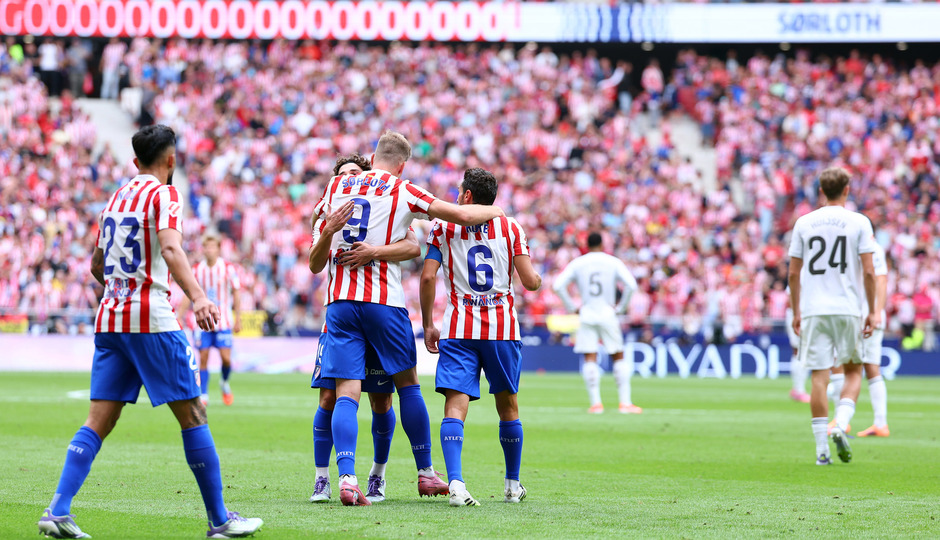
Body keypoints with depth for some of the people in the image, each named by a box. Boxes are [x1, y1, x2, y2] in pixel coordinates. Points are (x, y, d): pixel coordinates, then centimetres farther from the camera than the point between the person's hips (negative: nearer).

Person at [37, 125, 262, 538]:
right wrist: (197, 296, -35)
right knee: (192, 415, 0)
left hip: (109, 316, 7)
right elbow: (170, 247, -23)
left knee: (99, 421, 3)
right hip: (152, 318, -7)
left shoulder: (116, 197, 18)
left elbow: (97, 264, 28)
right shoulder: (163, 194, -4)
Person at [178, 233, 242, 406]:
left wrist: (238, 319, 0)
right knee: (203, 358, -4)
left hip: (223, 321, -1)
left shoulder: (229, 268, -3)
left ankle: (225, 382, 22)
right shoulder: (196, 270, 2)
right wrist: (178, 318, 4)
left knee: (226, 358, -8)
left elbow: (236, 294, 3)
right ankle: (203, 395, 3)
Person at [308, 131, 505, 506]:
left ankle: (347, 478, -18)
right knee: (407, 384, 13)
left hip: (339, 301, 2)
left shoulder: (337, 186, 12)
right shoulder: (403, 192, 1)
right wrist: (494, 210, 21)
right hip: (384, 299, -2)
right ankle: (426, 474, 20)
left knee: (346, 393, -2)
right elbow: (464, 215, 4)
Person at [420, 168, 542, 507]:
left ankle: (455, 483, -29)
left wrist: (427, 325, 7)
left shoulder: (443, 228, 5)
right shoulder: (511, 229, 7)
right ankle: (513, 485, 26)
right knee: (508, 407, 16)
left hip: (459, 328, -1)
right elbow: (530, 282, 2)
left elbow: (428, 277, -2)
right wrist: (538, 279, 26)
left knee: (455, 405, -10)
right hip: (502, 328, 1)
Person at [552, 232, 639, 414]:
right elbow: (631, 285, -9)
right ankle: (625, 402, 2)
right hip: (608, 315, 0)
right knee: (618, 357, 7)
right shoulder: (614, 262, 1)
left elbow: (558, 286, -4)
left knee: (590, 359, 1)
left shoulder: (577, 263, 3)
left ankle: (595, 402, -6)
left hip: (586, 315, 0)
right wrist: (620, 308, 1)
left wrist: (572, 308, 3)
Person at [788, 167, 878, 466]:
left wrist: (796, 312, 15)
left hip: (813, 310, 1)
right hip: (848, 308, -1)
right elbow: (868, 271, -4)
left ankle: (822, 449, -1)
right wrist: (872, 311, 4)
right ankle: (841, 426, -8)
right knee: (853, 371, 14)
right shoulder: (859, 223, -1)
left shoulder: (803, 223, 6)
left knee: (819, 376, 1)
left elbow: (794, 273, 6)